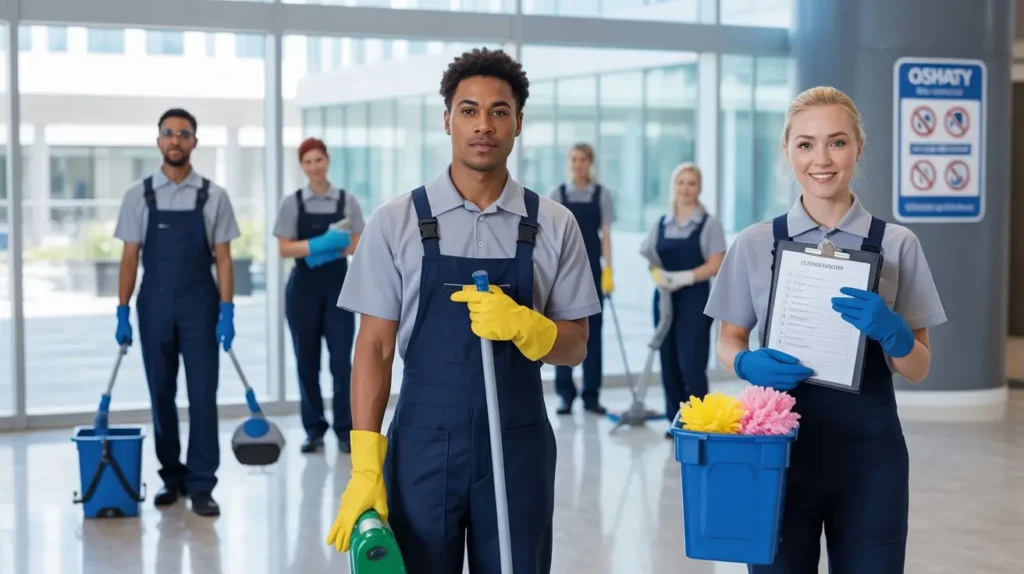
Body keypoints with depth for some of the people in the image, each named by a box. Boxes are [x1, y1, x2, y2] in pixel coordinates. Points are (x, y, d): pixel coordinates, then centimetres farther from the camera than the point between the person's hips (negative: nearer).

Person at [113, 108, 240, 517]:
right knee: (161, 396, 8)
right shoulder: (139, 196, 3)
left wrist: (227, 311, -8)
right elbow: (129, 257, 4)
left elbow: (223, 258, 0)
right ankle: (172, 478, 21)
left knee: (202, 396, -5)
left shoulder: (213, 196, 0)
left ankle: (201, 486, 0)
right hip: (154, 308, 2)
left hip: (199, 308, -1)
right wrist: (122, 312, -1)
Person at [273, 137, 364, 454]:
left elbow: (358, 245, 4)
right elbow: (284, 249, -4)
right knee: (307, 361, 5)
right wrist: (318, 244, -19)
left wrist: (337, 248, -16)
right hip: (303, 286, 0)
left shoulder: (347, 201, 4)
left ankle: (345, 431, 0)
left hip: (337, 285, 0)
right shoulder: (292, 202, 2)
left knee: (341, 361, -6)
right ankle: (314, 429, 14)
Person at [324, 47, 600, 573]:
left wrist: (523, 324, -17)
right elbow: (374, 347, -1)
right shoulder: (395, 222, -1)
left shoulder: (554, 225, 2)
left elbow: (574, 347, 5)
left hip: (518, 447, 1)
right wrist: (364, 466, -7)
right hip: (422, 444, -1)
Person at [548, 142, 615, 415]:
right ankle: (565, 394, 7)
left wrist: (608, 270, -8)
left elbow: (606, 234, 0)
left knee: (593, 329, 3)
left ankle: (591, 395, 9)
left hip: (592, 268, 0)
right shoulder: (558, 194, 2)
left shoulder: (602, 194, 2)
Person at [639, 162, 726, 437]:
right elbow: (651, 260, 10)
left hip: (695, 300, -4)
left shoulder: (709, 223, -2)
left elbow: (716, 264, -8)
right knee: (669, 362, 5)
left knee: (691, 363, -9)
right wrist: (657, 275, -13)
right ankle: (676, 420, 12)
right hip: (664, 299, 5)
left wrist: (684, 277, -20)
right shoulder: (661, 224, 11)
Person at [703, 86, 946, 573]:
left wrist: (892, 331, -17)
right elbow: (729, 342, 8)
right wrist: (749, 364, -14)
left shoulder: (896, 245, 1)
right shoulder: (756, 244, 1)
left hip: (868, 446, 0)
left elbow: (917, 369, 4)